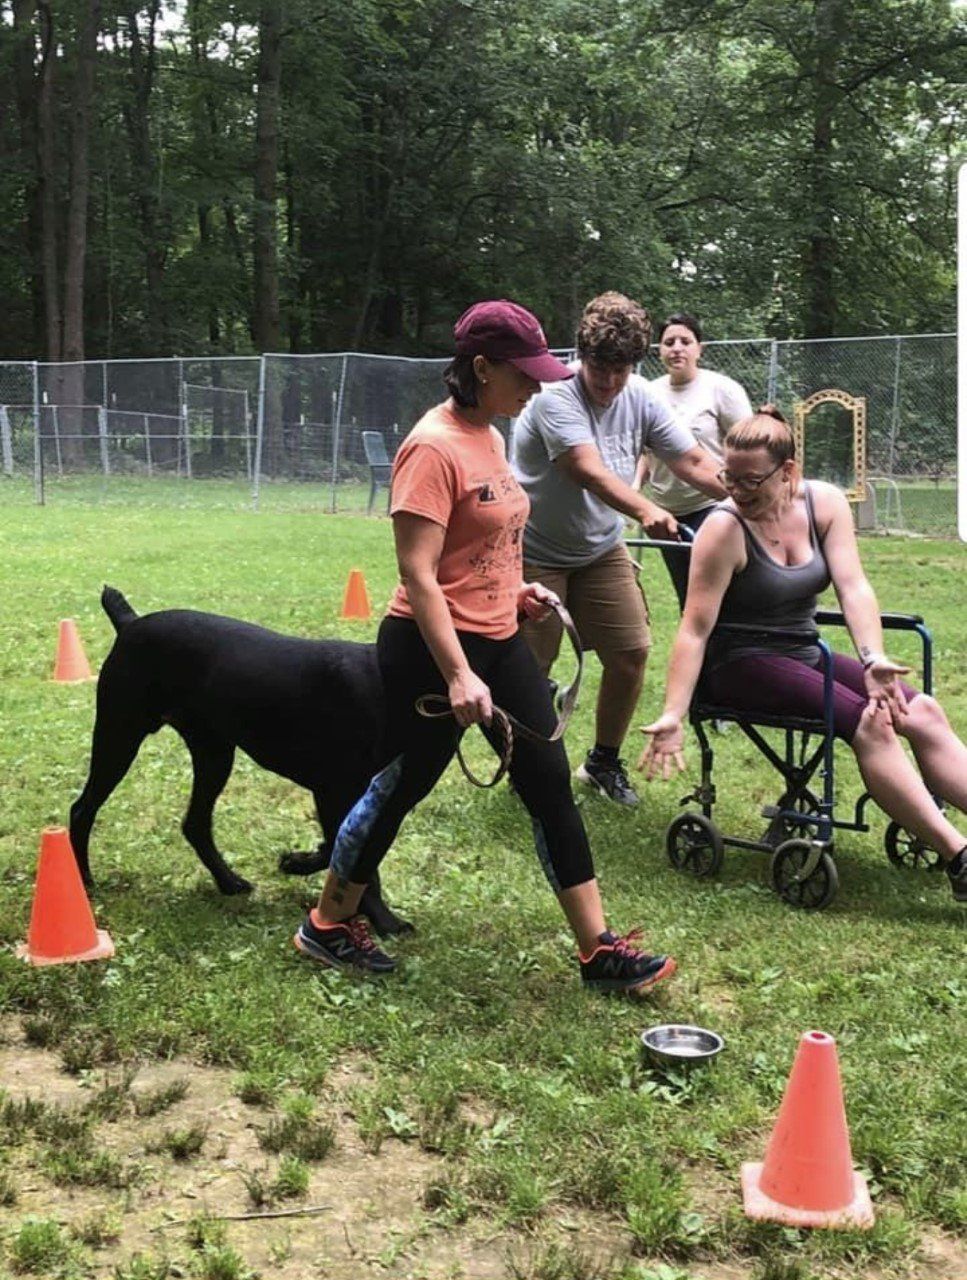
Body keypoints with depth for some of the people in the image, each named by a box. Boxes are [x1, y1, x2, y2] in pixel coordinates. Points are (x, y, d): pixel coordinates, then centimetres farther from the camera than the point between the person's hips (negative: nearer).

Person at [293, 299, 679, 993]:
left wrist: (514, 588, 10)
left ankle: (597, 948, 13)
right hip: (433, 649, -9)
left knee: (551, 783, 6)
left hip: (500, 640, 9)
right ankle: (327, 925, 27)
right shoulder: (435, 447, -18)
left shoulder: (489, 436, 9)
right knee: (402, 786, 6)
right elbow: (417, 573, -24)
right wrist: (457, 675, -28)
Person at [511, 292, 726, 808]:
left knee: (631, 651, 1)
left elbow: (694, 463, -5)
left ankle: (604, 761, 21)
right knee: (530, 667, -3)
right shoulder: (556, 396, -22)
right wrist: (647, 511, -51)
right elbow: (588, 470, -36)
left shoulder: (640, 399, -4)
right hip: (534, 552, -6)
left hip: (601, 549, 6)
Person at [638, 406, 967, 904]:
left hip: (804, 655, 6)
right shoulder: (724, 530, -17)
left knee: (924, 713, -10)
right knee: (869, 723, -26)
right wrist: (672, 717, -27)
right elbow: (695, 630, -20)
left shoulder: (825, 503, -3)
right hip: (741, 665, -6)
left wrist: (874, 660, -28)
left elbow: (853, 586, -12)